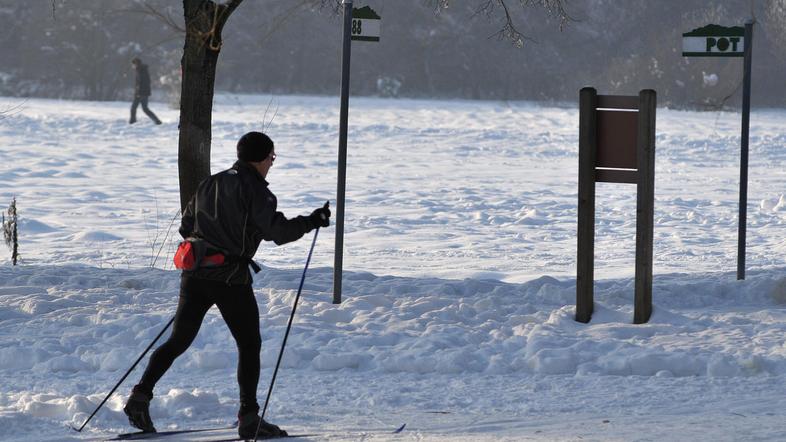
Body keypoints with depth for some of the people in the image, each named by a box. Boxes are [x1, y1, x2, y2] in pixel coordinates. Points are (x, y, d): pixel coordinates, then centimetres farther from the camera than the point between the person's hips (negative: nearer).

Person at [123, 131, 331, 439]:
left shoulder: (209, 184, 14)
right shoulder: (255, 190, -8)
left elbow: (186, 226, 20)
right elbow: (277, 231, -15)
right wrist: (311, 222, -3)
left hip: (194, 275, 6)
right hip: (231, 278, -6)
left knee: (179, 341, 13)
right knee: (249, 345, 5)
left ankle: (141, 394, 0)